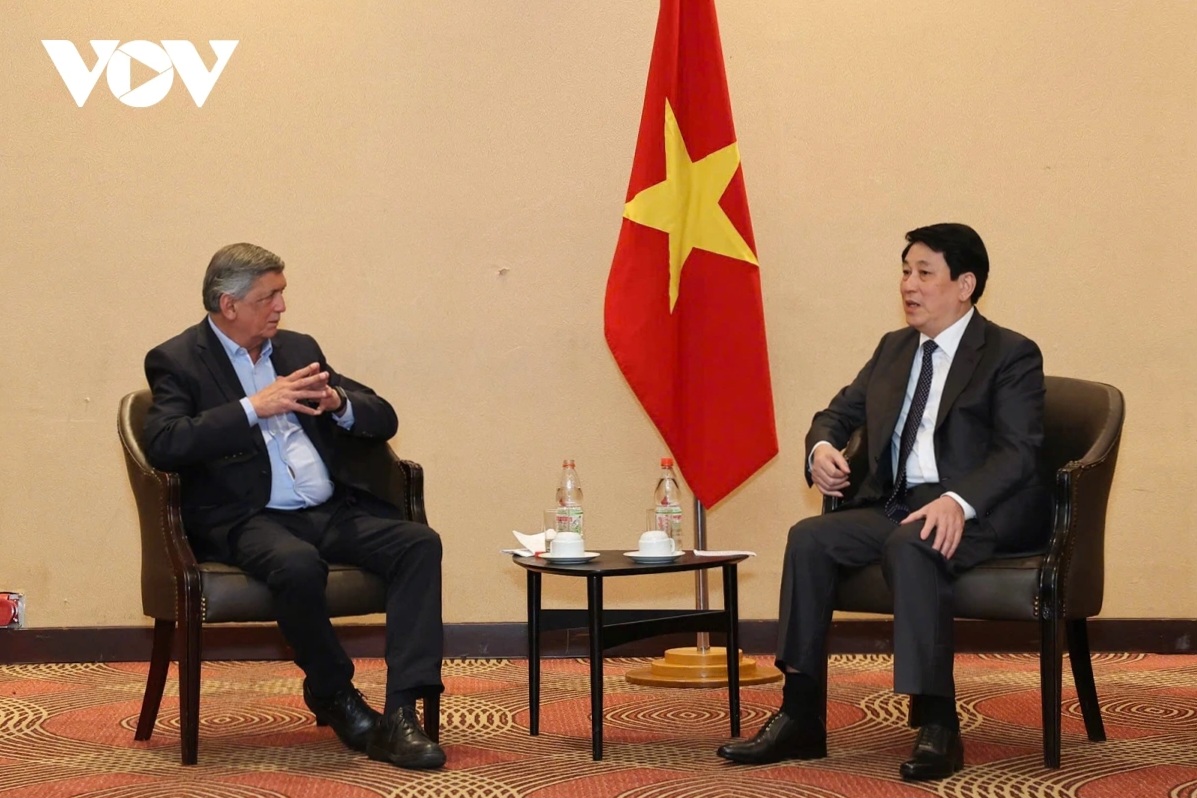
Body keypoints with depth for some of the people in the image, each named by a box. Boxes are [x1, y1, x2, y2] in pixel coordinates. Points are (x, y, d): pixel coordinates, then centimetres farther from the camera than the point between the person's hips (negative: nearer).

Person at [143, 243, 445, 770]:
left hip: (330, 510, 6)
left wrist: (339, 403, -5)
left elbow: (384, 419, 18)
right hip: (245, 520, -5)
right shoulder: (178, 361, 3)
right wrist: (254, 407, -19)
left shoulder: (298, 348, 19)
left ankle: (400, 715, -26)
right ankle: (333, 695, -9)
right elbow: (163, 444, -16)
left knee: (419, 544, -20)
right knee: (298, 565, -37)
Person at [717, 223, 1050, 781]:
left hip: (981, 512, -7)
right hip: (896, 504, 7)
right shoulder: (893, 350, 20)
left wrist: (958, 502, -31)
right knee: (809, 538, -17)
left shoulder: (1011, 355, -1)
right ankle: (800, 718, -16)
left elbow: (1018, 452, -13)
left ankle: (937, 725, -34)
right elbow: (837, 414, 26)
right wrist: (822, 447, -1)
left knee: (910, 544, -36)